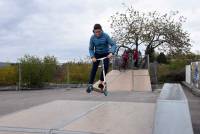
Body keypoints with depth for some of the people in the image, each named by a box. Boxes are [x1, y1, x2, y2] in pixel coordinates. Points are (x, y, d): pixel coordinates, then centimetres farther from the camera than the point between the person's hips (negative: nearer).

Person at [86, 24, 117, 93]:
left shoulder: (105, 36, -21)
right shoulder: (92, 37, -16)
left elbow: (113, 44, -21)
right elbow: (91, 49, -9)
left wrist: (111, 53, -39)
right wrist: (92, 57, -25)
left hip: (106, 54, 0)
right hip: (97, 54, 0)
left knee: (105, 67, -17)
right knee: (94, 68, -13)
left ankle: (101, 82, 0)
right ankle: (90, 85, -12)